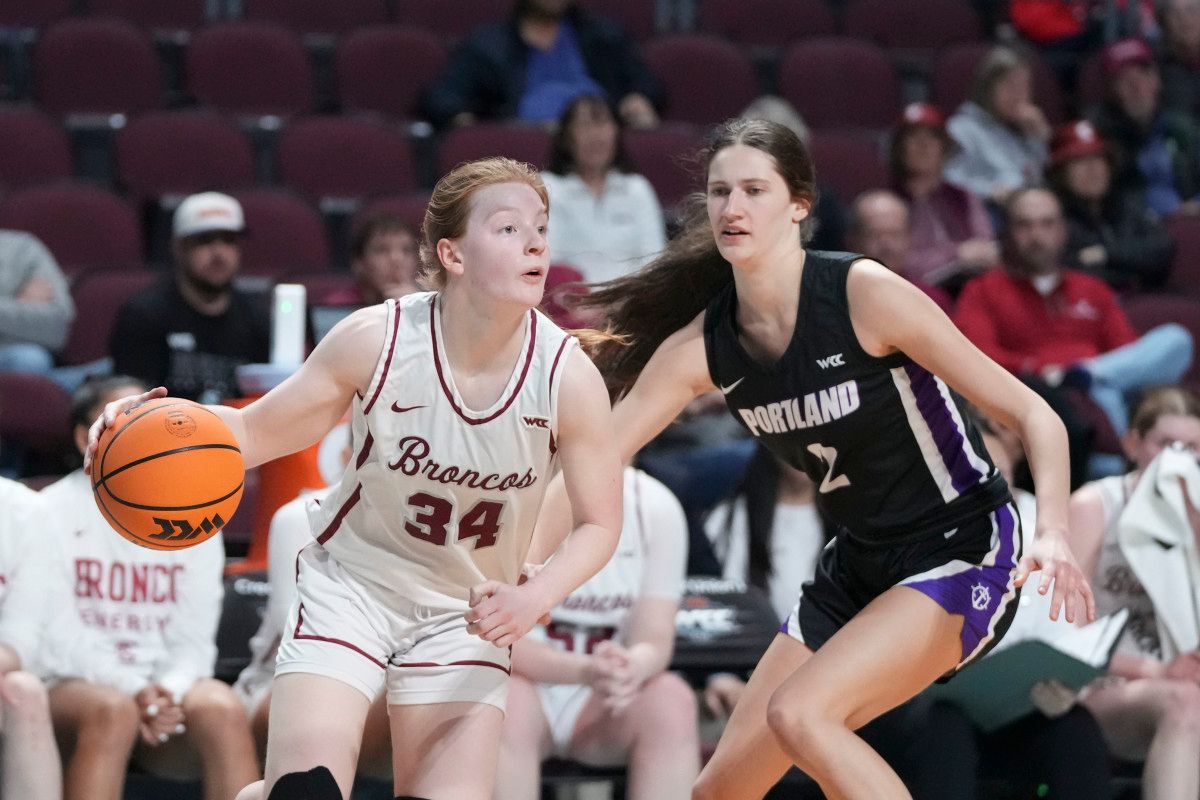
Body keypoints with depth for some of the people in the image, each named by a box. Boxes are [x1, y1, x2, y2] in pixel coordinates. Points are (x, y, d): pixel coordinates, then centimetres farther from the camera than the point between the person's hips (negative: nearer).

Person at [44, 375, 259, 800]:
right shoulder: (53, 513, 2)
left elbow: (194, 641, 6)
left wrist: (168, 689, -18)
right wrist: (133, 689, -21)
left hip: (168, 688, 3)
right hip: (74, 686, -3)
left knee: (221, 708, -31)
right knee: (112, 710, -38)